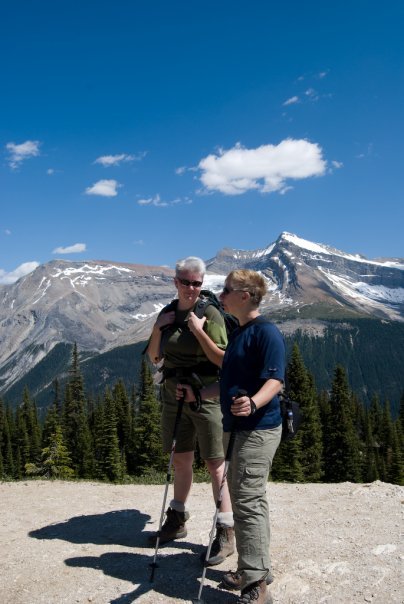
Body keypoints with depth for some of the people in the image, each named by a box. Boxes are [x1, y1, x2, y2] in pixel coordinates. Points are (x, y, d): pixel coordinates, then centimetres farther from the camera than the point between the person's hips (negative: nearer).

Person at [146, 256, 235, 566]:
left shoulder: (210, 313, -10)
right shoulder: (168, 313, 6)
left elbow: (223, 360, -14)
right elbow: (154, 357, 10)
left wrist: (199, 332, -22)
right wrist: (158, 329, -6)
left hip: (205, 396, -5)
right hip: (174, 396, 6)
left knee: (216, 464, -1)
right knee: (180, 460, 17)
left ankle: (226, 533, 8)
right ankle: (177, 520, 33)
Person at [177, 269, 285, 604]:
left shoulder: (266, 332, -14)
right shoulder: (238, 333, 15)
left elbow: (274, 380, -23)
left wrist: (253, 403, -40)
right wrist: (198, 393, 21)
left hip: (258, 429, -10)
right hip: (238, 427, 10)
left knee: (248, 501, -8)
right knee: (249, 500, 17)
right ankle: (254, 570, 30)